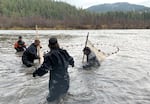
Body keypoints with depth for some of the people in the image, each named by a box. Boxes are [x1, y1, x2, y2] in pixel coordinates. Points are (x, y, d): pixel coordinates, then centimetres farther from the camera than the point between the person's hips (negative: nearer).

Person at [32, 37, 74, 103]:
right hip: (65, 78, 5)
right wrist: (72, 63, 34)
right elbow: (70, 59, 11)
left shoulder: (49, 56, -21)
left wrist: (36, 73, -6)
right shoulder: (64, 52, -5)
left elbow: (44, 68, -21)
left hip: (55, 80, -5)